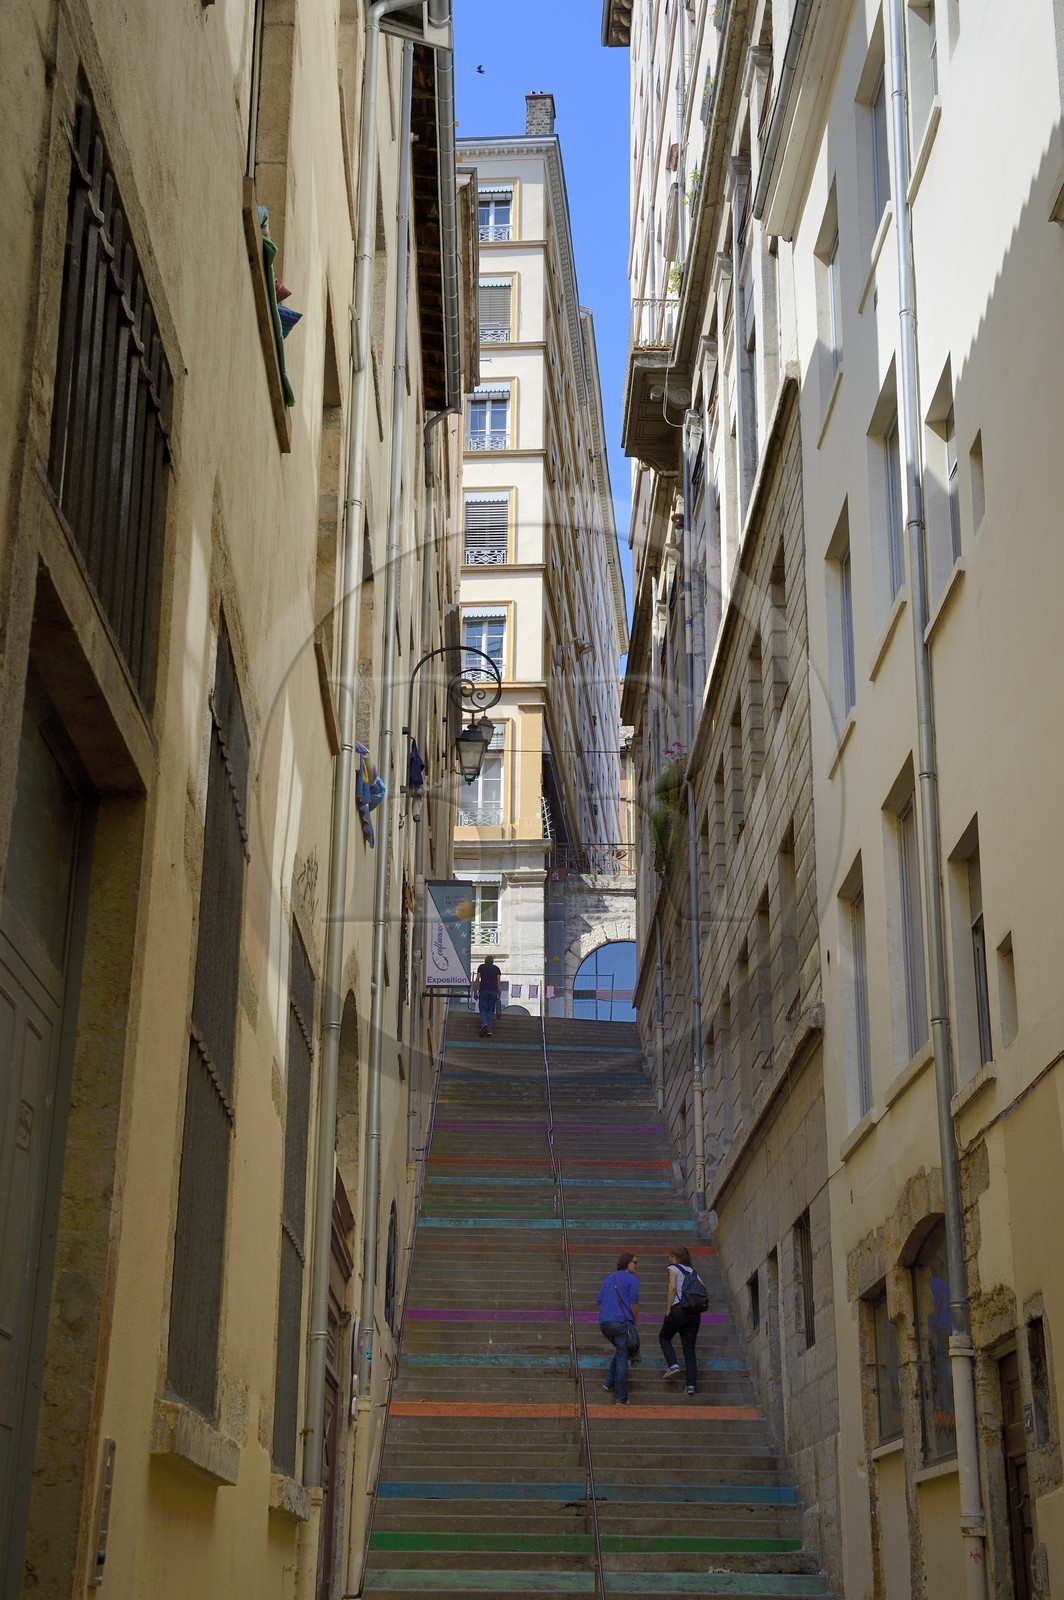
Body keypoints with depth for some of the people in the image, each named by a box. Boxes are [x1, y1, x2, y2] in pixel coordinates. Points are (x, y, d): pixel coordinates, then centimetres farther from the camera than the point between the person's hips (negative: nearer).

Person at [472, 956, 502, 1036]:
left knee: (483, 1009, 2)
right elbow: (499, 982, 10)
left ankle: (484, 1024, -26)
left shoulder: (481, 967, 14)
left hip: (483, 990, -1)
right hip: (494, 990, 1)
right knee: (491, 1010, 6)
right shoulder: (496, 968, 17)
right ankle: (489, 1030, -5)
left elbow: (477, 980, 6)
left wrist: (475, 992, 9)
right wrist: (499, 995, 12)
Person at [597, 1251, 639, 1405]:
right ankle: (620, 1398, -2)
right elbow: (634, 1304, -8)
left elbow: (600, 1302, 17)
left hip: (605, 1322, 6)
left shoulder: (608, 1278, 18)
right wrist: (635, 1323, 3)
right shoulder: (632, 1279, -2)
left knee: (620, 1351, 26)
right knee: (622, 1358, -1)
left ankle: (609, 1382, 15)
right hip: (622, 1322, -6)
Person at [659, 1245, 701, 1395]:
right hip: (695, 1312, 5)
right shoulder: (692, 1271, 20)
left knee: (664, 1337, 19)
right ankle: (691, 1383, -4)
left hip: (679, 1309, -5)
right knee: (689, 1348, 7)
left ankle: (673, 1365, -2)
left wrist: (668, 1308, -7)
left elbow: (673, 1287, -10)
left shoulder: (673, 1268, 4)